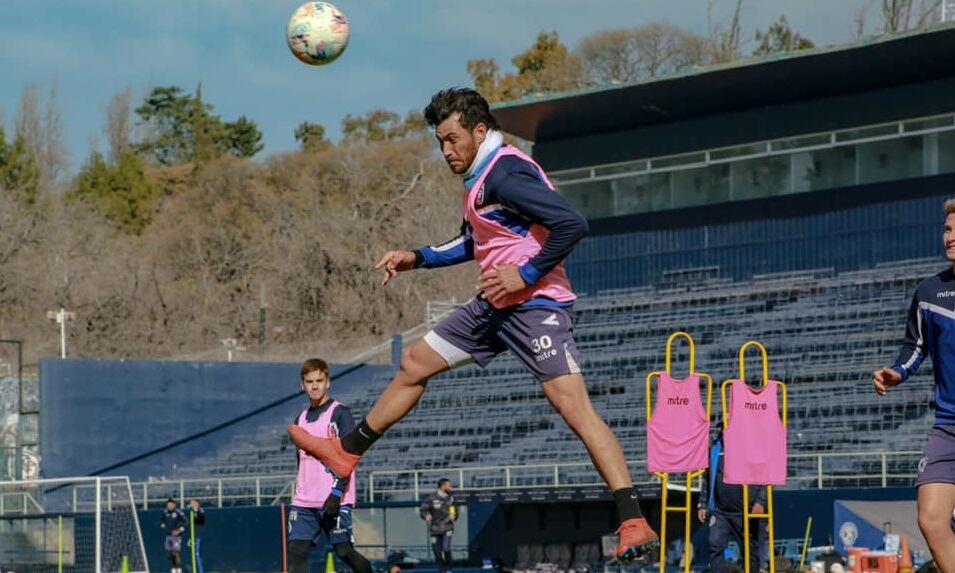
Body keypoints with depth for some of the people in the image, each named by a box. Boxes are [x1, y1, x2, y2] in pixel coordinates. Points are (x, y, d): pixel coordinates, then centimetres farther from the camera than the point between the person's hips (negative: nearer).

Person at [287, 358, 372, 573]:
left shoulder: (340, 413, -2)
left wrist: (337, 493, -18)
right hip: (303, 502, 6)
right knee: (297, 551, -7)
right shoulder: (300, 419, 17)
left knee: (344, 551, -5)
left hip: (334, 501, -6)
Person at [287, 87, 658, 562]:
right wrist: (418, 258, 23)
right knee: (414, 363, 17)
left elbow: (572, 223, -26)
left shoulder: (505, 173, -17)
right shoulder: (480, 177, 14)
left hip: (535, 305, -11)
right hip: (497, 305, 11)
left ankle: (633, 524, -24)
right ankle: (347, 452, 32)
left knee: (573, 406, -20)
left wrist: (526, 274, -22)